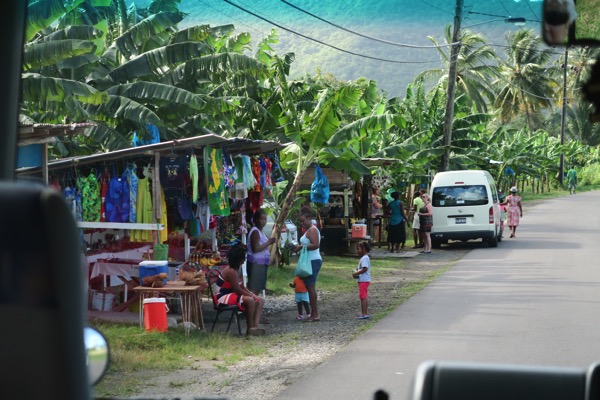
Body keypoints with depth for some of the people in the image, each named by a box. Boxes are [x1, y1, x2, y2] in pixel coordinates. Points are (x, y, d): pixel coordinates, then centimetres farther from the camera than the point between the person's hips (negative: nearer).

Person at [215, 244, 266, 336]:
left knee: (259, 301, 0)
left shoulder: (238, 269, 8)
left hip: (233, 294, 11)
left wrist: (252, 295, -5)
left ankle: (255, 326, -18)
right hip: (224, 297, -11)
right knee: (250, 300, -31)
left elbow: (242, 286, 10)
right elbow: (237, 289, -22)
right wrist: (251, 295, -14)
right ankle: (249, 329, -18)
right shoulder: (231, 271, -23)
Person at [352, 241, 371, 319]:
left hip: (364, 280, -11)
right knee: (365, 297, 14)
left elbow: (365, 269, -25)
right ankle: (365, 313, 20)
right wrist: (357, 271, 9)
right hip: (364, 280, 11)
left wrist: (356, 273, -19)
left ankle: (364, 314, -10)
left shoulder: (364, 258, -16)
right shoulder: (365, 258, 17)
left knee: (363, 297, -9)